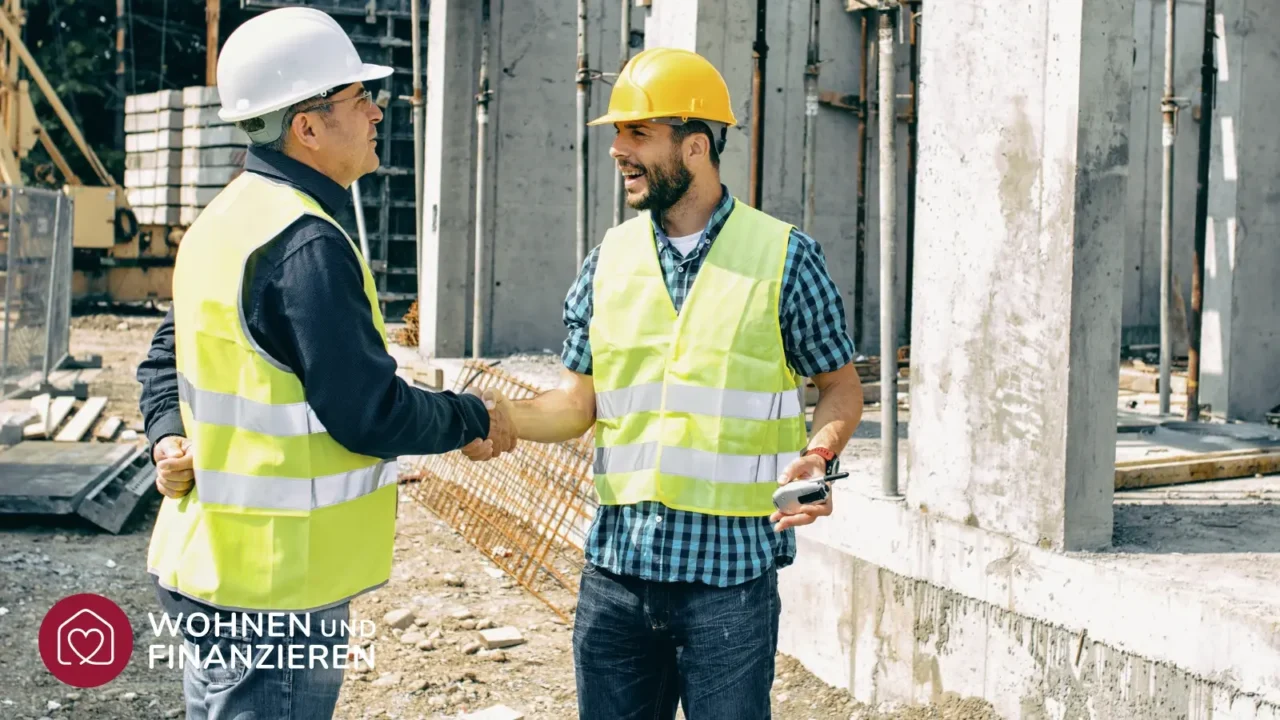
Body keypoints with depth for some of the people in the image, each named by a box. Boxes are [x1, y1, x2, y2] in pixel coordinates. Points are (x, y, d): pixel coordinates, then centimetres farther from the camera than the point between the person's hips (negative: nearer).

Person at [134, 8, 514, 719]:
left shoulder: (226, 219, 10)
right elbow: (370, 414, -22)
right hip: (271, 592, -10)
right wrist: (473, 420, -6)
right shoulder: (305, 245, -22)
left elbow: (167, 355, 18)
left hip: (210, 565, 10)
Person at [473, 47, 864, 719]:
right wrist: (502, 415, -10)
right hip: (617, 562, 4)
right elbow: (579, 401, 9)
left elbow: (840, 386, 5)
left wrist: (818, 455, -15)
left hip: (731, 569, -3)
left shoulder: (785, 257, -3)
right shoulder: (608, 259, 7)